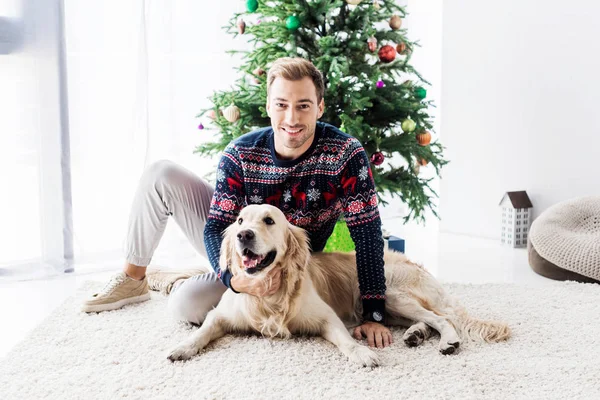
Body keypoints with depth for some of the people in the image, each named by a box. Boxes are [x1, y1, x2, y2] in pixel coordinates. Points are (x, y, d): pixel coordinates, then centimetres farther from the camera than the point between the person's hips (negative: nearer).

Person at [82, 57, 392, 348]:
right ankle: (133, 279, 4)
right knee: (161, 175, -14)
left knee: (187, 304, -30)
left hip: (281, 270, -3)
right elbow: (216, 227, -17)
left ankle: (172, 283, 9)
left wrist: (374, 315, -30)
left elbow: (367, 232, -24)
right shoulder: (240, 154, -18)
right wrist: (233, 278, -39)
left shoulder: (346, 154, -25)